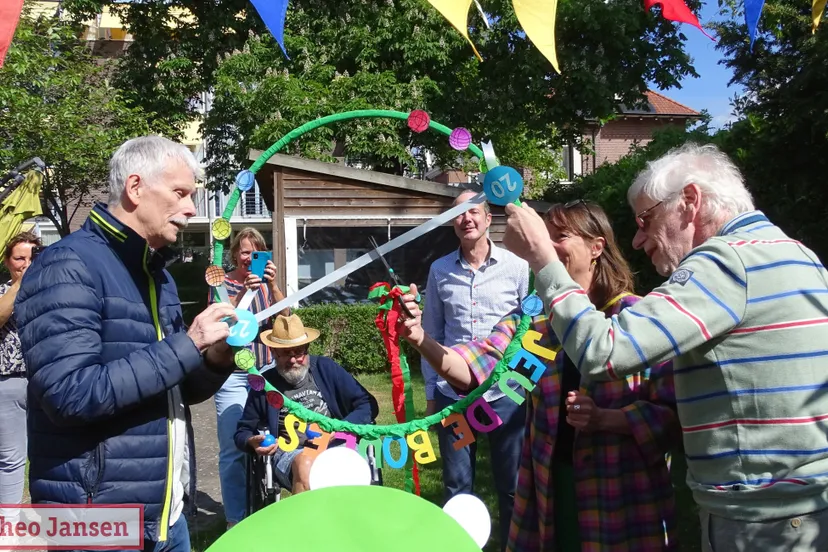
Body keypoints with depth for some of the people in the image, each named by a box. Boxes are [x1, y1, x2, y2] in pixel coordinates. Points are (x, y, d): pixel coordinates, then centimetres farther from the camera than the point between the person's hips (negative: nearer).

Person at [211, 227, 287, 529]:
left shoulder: (267, 281, 9)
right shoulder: (222, 283, -1)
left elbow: (283, 317, -6)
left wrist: (273, 286, -22)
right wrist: (243, 294, -30)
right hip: (234, 376, -3)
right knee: (233, 450, -6)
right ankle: (235, 519, 4)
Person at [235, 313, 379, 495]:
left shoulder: (325, 368, 8)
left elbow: (368, 405, 7)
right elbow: (243, 431, 18)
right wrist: (253, 443, -7)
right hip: (290, 453, 0)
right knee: (306, 464, -37)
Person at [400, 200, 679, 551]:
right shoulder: (532, 318, 4)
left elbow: (672, 413, -10)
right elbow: (472, 369, -10)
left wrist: (602, 418, -25)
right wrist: (420, 339, -28)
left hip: (622, 494, -4)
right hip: (548, 489, 4)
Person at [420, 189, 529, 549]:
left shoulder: (516, 266, -2)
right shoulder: (440, 270, 4)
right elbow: (431, 335, 8)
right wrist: (430, 391, 8)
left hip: (505, 393, -1)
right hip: (451, 394, 2)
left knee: (512, 485, 10)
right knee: (457, 486, 13)